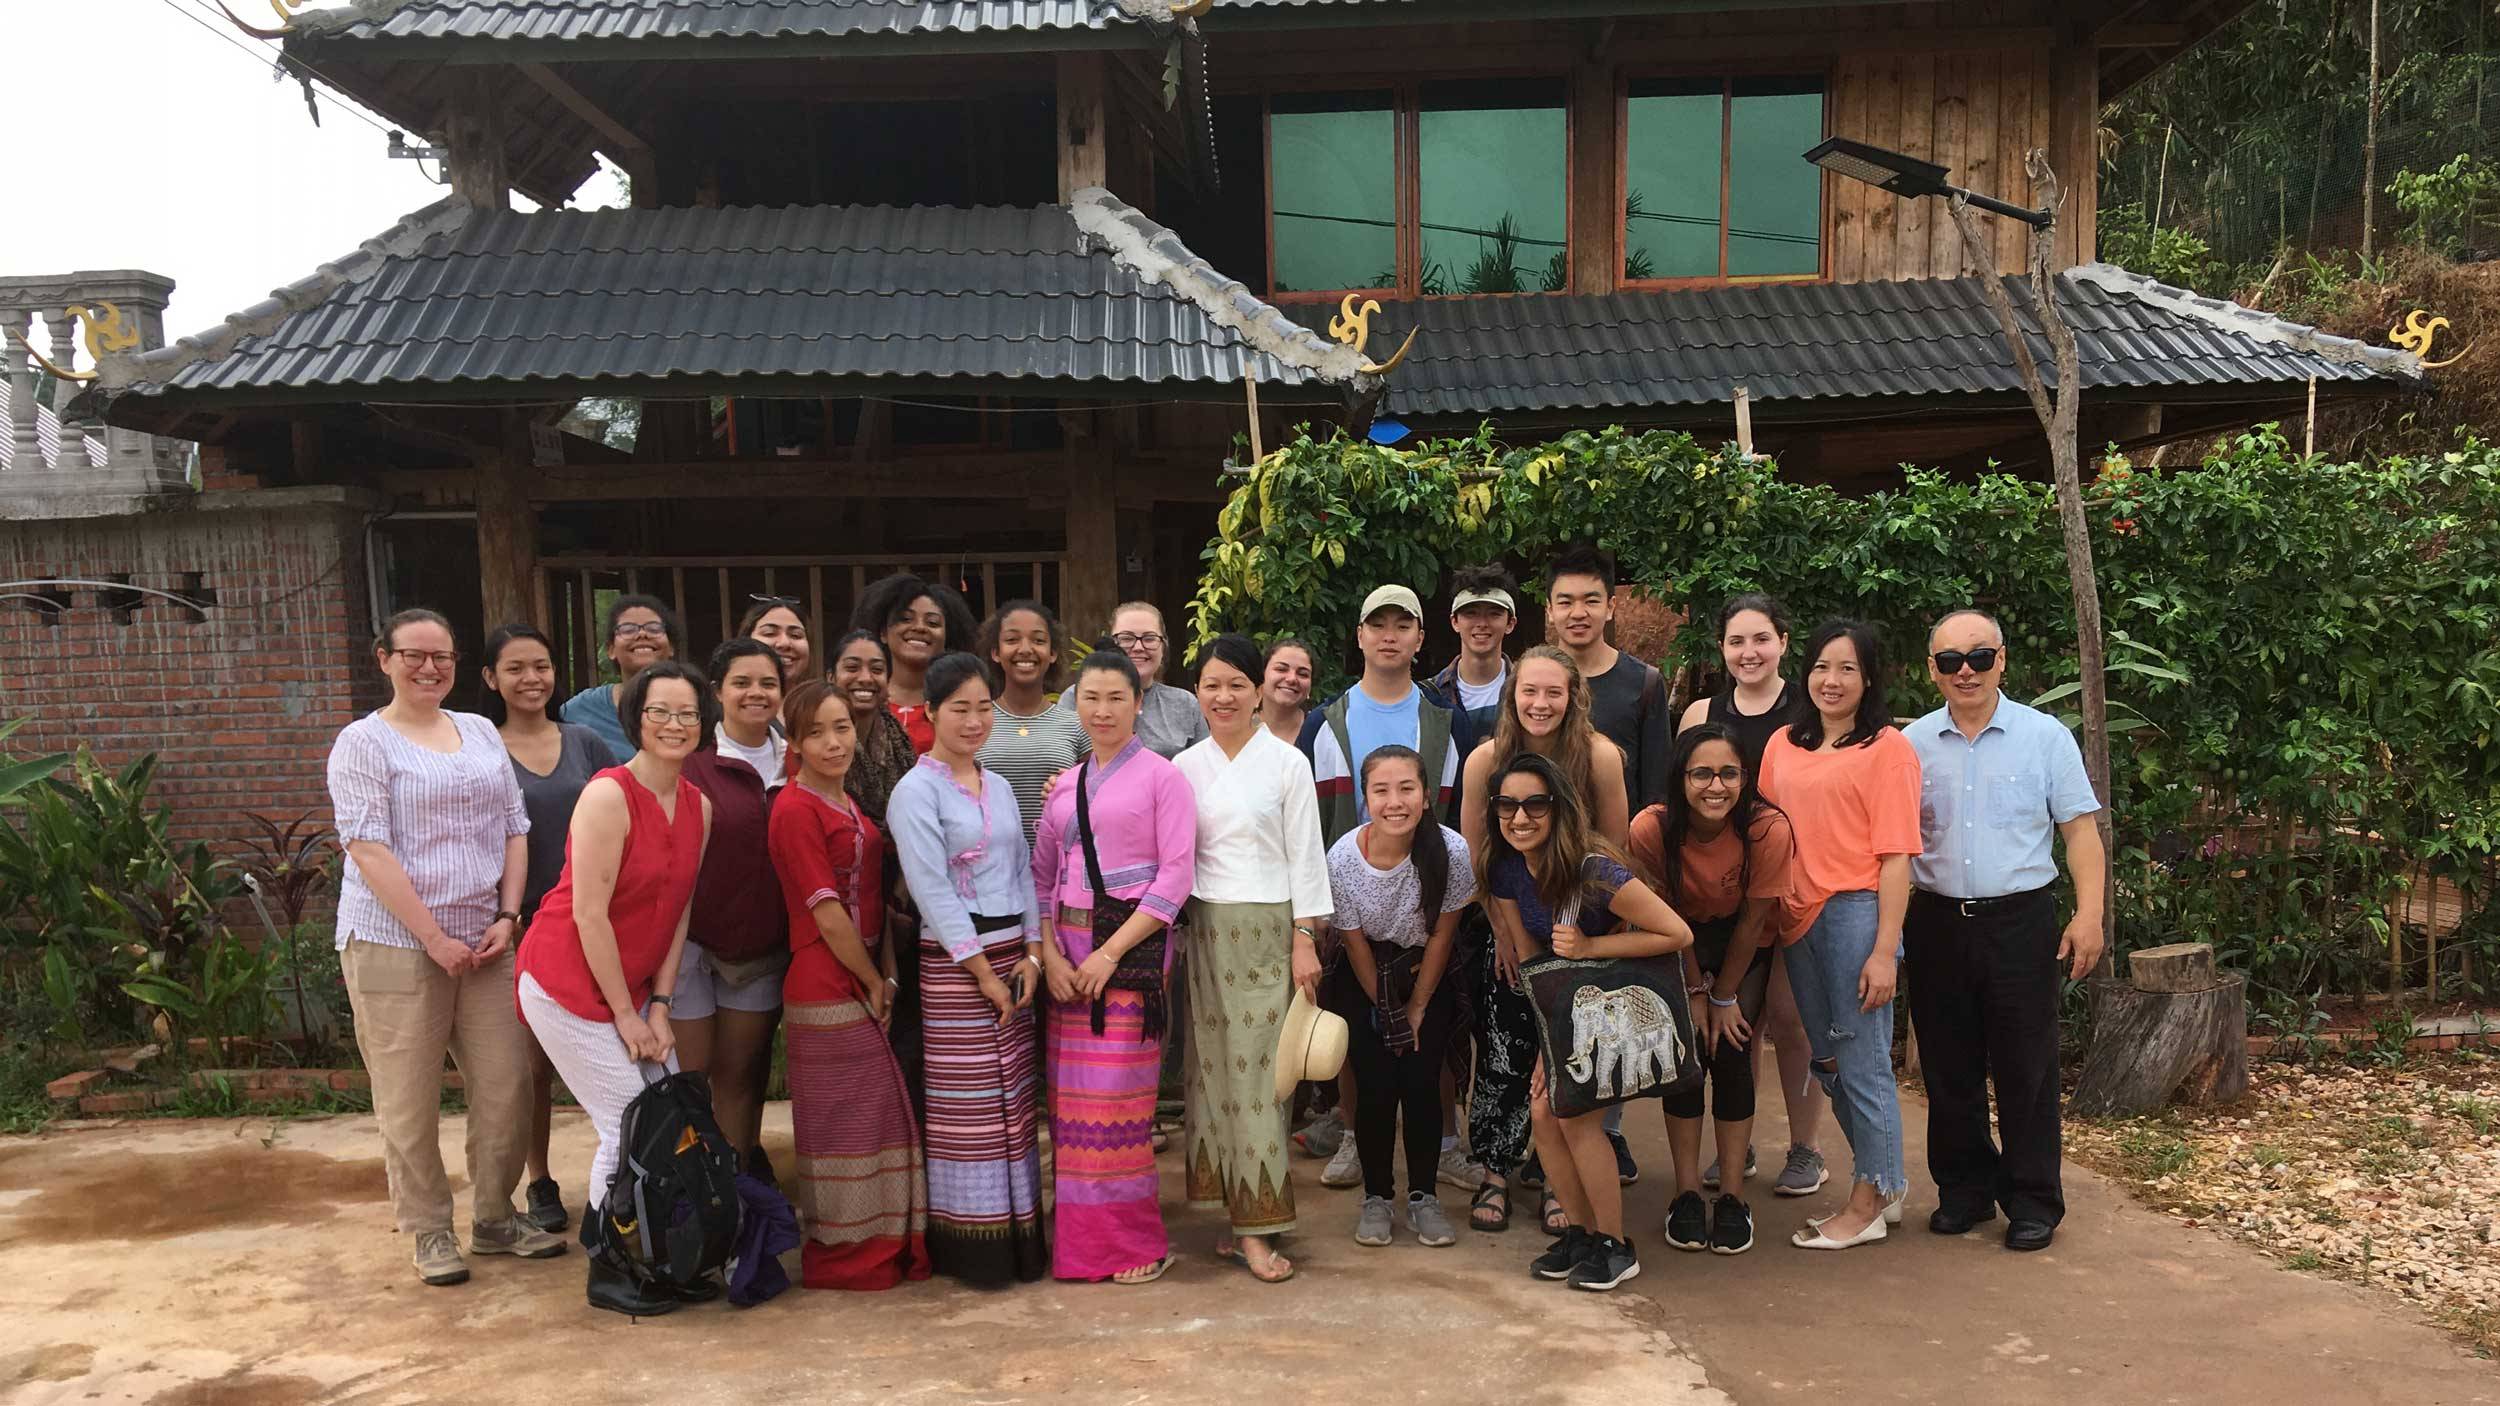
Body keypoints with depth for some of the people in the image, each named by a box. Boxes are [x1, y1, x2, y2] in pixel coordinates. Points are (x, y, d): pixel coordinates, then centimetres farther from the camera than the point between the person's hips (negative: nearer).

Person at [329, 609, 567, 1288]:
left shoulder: (481, 732, 13)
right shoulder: (363, 742, -3)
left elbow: (514, 829, 13)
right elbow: (369, 851, -11)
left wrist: (507, 916, 0)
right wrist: (435, 937, -14)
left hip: (484, 940, 5)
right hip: (395, 944, -5)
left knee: (507, 1083, 5)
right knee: (410, 1099, 2)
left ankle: (494, 1217, 22)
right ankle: (428, 1231, 18)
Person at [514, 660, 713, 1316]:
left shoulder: (698, 807, 3)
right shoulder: (609, 796, -19)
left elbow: (679, 911, 6)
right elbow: (589, 914, -20)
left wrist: (659, 1004, -1)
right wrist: (625, 1015, -15)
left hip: (632, 985, 7)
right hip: (570, 984, -7)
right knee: (630, 1126, -6)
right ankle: (609, 1274, 11)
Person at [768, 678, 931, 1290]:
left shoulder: (850, 805, 14)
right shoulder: (796, 810, -14)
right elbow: (828, 916, -16)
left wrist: (887, 976, 3)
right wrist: (873, 982, -8)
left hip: (866, 983, 9)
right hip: (828, 991, -9)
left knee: (881, 1116, 14)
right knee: (843, 1122, 1)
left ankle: (887, 1247, 26)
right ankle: (844, 1256, 15)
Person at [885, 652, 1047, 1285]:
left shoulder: (998, 787, 13)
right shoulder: (916, 791, -8)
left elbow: (1023, 870, 12)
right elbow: (933, 890, -13)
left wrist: (1032, 953, 0)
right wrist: (982, 971, -14)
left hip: (1014, 957, 7)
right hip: (953, 964, -6)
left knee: (1014, 1100, 9)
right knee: (967, 1106, -2)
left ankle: (1019, 1234, 18)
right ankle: (970, 1245, 7)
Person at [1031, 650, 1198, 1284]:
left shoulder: (1161, 776, -2)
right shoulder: (1066, 784, 14)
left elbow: (1176, 876, -9)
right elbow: (1041, 876, 13)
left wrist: (1111, 952, -14)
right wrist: (1050, 955, -2)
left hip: (1132, 947, -5)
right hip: (1067, 952, 5)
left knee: (1117, 1096, -5)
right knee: (1071, 1095, 5)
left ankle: (1133, 1243, 8)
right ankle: (1081, 1239, 16)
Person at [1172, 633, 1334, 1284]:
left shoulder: (1287, 763, 1)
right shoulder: (1184, 767, 9)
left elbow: (1305, 853, 0)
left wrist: (1305, 938, -5)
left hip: (1270, 929, -3)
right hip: (1207, 930, 3)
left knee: (1258, 1068, -5)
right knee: (1216, 1064, 2)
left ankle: (1253, 1224, 0)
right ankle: (1245, 1215, 11)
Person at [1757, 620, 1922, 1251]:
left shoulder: (1888, 747, -6)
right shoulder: (1783, 744, 11)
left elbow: (1895, 856, -10)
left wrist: (1885, 950, -15)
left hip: (1857, 914, -6)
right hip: (1800, 916, 6)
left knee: (1861, 1062, 2)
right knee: (1827, 1062, 15)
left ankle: (1867, 1203, 17)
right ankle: (1883, 1185, 31)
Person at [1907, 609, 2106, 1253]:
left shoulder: (2045, 736, 1)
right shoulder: (1912, 743, 7)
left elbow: (2081, 830, 0)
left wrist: (2089, 914, -9)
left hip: (2021, 920, -2)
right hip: (1936, 926, 2)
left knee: (2026, 1070, 2)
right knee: (1948, 1068, 9)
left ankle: (2033, 1201, 15)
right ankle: (1964, 1188, 24)